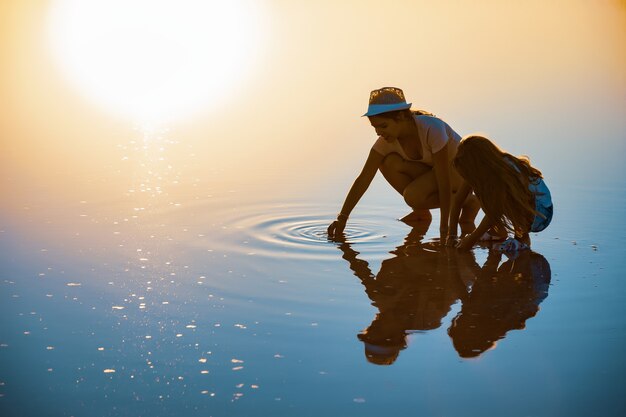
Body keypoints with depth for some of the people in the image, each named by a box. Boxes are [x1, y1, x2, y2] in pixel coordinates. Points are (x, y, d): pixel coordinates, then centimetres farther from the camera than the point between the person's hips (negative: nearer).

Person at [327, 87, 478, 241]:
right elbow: (363, 179, -15)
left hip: (464, 168, -6)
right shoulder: (386, 140, -16)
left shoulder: (431, 128, -33)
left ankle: (467, 201, -5)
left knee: (413, 195, -30)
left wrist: (444, 227, -30)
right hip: (430, 169, 6)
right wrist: (342, 217, -22)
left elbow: (444, 181, -31)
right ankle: (421, 212, -2)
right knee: (389, 163, -21)